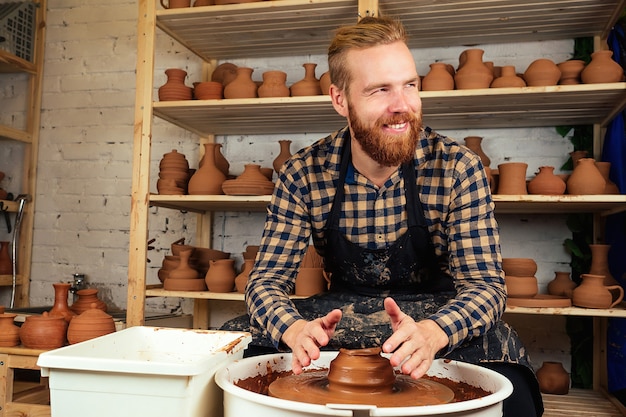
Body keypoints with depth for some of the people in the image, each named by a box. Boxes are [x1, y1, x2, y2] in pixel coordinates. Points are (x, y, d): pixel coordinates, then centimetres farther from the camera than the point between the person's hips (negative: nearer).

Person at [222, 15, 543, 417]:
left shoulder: (457, 168, -15)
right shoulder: (303, 174, -12)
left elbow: (485, 283, -17)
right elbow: (267, 280, -11)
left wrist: (430, 333, -40)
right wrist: (295, 330, -36)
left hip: (435, 316, 0)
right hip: (340, 314, 1)